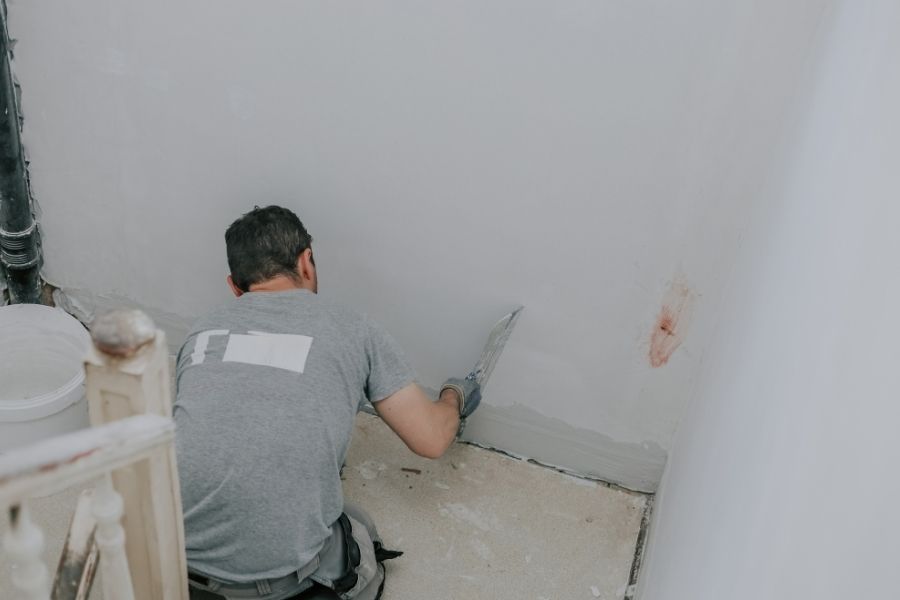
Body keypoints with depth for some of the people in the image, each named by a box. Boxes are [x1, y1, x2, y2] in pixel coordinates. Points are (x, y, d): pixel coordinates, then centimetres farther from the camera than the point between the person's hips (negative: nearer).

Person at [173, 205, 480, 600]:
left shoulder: (201, 332, 14)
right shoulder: (352, 330, 4)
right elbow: (430, 440, 7)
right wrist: (454, 397, 31)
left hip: (176, 549, 4)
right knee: (361, 555, 30)